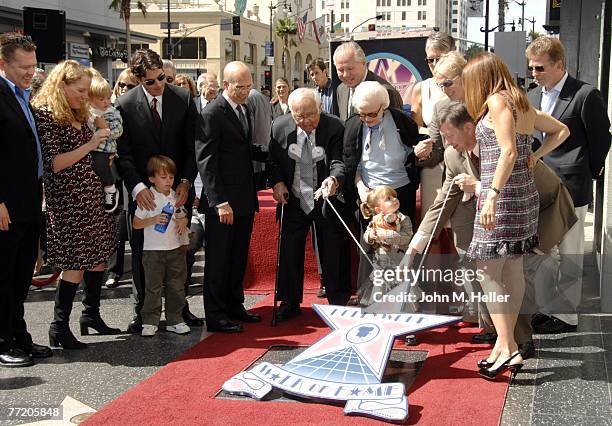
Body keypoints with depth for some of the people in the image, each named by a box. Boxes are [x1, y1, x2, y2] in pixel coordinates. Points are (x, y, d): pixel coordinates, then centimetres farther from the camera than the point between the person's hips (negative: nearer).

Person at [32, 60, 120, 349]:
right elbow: (52, 164, -18)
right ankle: (60, 327, 3)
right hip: (66, 198, -8)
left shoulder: (78, 114, 14)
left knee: (97, 255, 11)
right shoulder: (46, 114, -12)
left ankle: (91, 315, 23)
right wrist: (89, 145, -21)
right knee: (75, 262, -7)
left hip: (90, 192, 9)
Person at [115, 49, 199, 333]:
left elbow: (193, 146, 0)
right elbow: (123, 153, -7)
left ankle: (180, 307, 20)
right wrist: (136, 186, -21)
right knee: (140, 253, 5)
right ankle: (140, 312, 15)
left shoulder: (183, 99, -2)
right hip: (143, 192, -1)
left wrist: (185, 181, -10)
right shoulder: (125, 105, -5)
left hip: (178, 189, 1)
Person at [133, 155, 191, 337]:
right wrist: (153, 220, -21)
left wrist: (183, 222, -4)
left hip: (175, 248, 5)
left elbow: (183, 216, 19)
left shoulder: (176, 197, 7)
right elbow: (136, 223, -5)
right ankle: (149, 322, 9)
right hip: (153, 249, -4)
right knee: (153, 287, 0)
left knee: (177, 286, 8)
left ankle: (174, 320, 18)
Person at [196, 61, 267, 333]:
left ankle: (234, 306, 28)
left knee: (238, 258, 16)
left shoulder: (245, 110, 14)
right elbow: (206, 161, -17)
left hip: (244, 199, 8)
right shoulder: (211, 114, -13)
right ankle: (216, 316, 10)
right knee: (218, 260, 2)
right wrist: (220, 202, -21)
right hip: (222, 201, -8)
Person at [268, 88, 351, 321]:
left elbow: (339, 162, -18)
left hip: (326, 198, -2)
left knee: (333, 252, 5)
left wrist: (334, 179, -39)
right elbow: (273, 159, 6)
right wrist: (277, 182, -8)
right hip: (293, 199, 2)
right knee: (289, 251, 8)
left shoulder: (334, 127, -16)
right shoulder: (280, 126, -7)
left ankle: (339, 304, 19)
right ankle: (290, 303, 24)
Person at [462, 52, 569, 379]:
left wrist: (491, 197, -24)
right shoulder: (522, 104, 16)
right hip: (524, 194, 9)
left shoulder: (497, 101, -10)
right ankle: (507, 343, 19)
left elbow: (508, 152, -20)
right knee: (512, 270, 12)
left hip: (503, 195, -9)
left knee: (488, 272, -6)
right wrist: (536, 156, 13)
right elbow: (561, 131, 25)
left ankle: (507, 349, -10)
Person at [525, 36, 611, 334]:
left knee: (569, 255, 3)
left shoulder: (586, 95, -10)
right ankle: (549, 307, 26)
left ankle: (566, 315, 13)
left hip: (570, 189, -7)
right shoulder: (533, 97, 11)